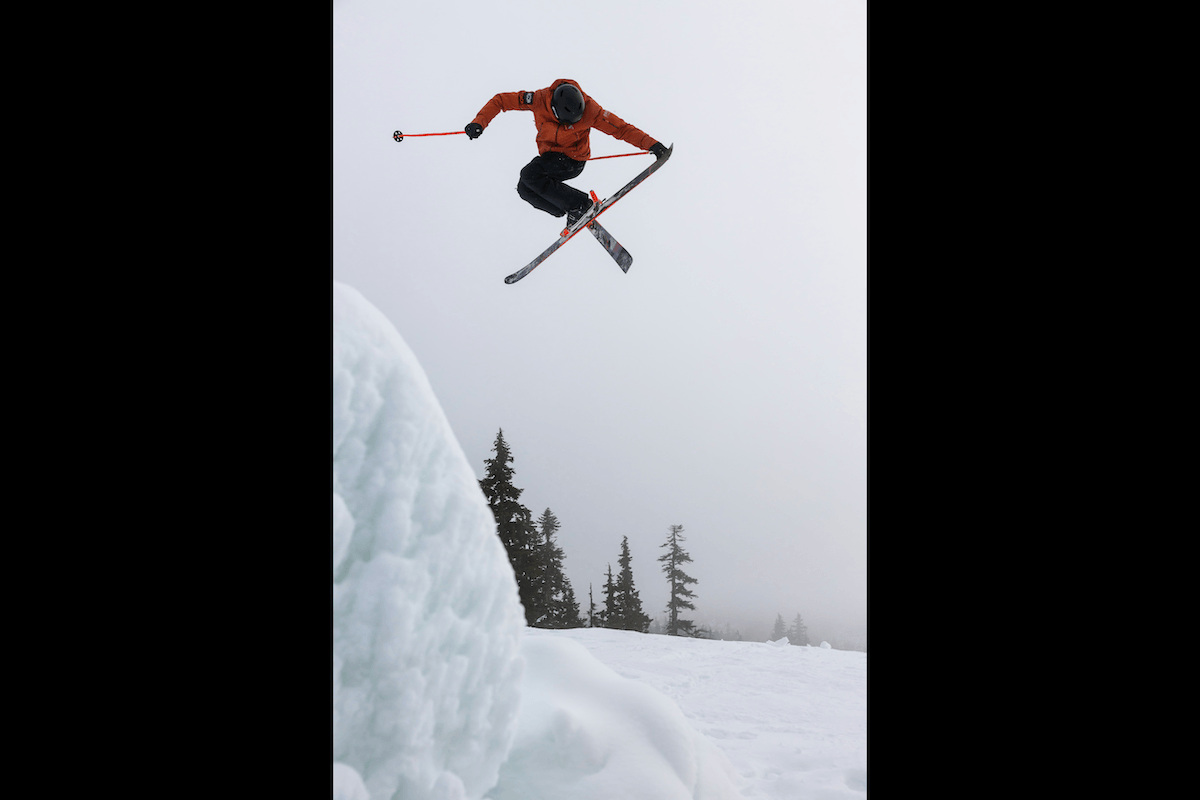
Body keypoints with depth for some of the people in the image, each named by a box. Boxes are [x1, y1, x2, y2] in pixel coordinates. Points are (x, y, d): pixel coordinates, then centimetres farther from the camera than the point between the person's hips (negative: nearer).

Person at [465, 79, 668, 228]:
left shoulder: (588, 110, -27)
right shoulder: (539, 100, -21)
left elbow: (621, 128, -20)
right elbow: (501, 100, -13)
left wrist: (651, 144, -27)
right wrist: (479, 122, -26)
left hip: (573, 160, -5)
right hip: (550, 156, 6)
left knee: (530, 174, -26)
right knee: (525, 190, -11)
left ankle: (580, 204, -20)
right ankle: (574, 215, -1)